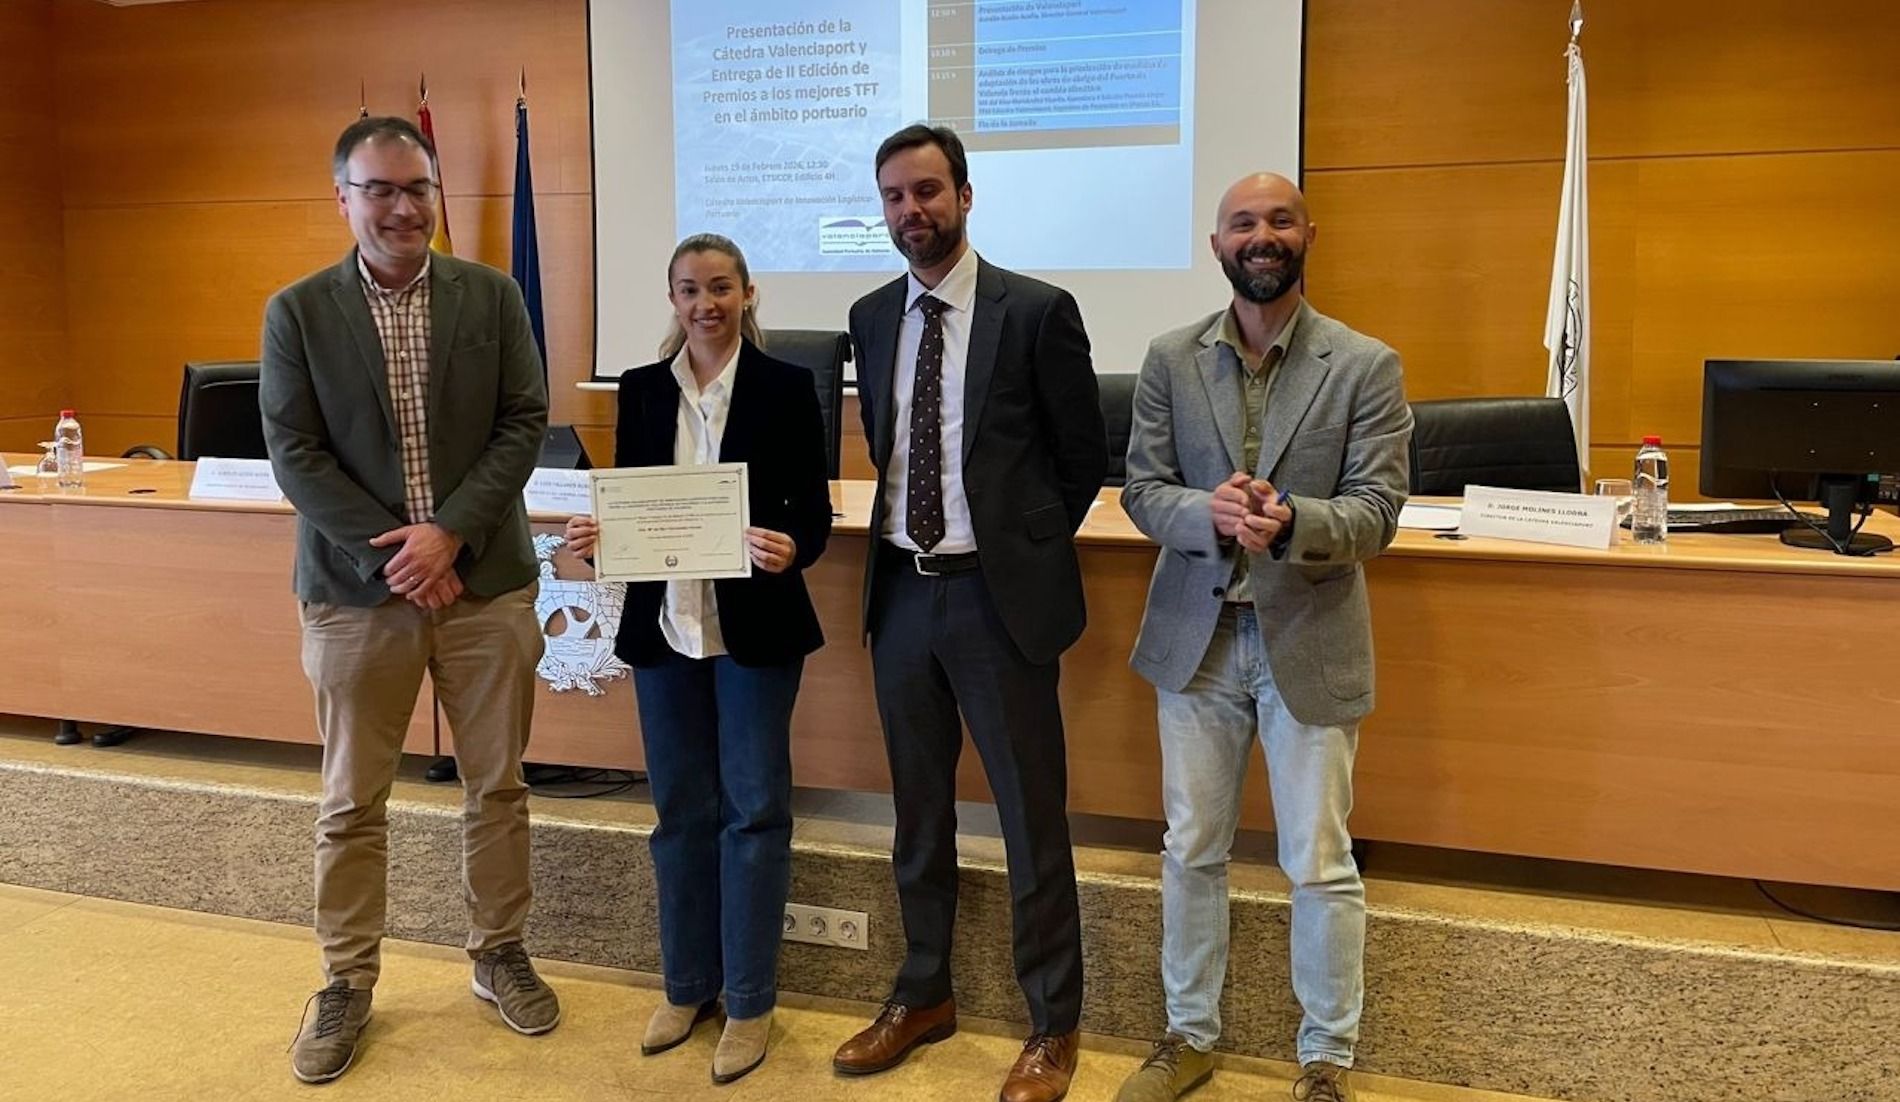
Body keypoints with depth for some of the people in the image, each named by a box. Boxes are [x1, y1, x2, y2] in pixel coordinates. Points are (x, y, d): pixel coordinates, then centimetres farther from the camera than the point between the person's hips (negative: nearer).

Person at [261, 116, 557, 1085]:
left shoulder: (492, 295, 2)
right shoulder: (297, 311, 0)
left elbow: (525, 423, -3)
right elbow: (294, 454, -4)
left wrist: (449, 532, -13)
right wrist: (391, 553, -13)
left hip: (486, 583, 1)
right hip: (355, 589, -1)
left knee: (497, 785, 11)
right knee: (351, 803, 9)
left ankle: (498, 952, 29)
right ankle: (347, 980, 26)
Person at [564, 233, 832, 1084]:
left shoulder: (786, 386, -4)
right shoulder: (641, 388, 6)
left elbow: (814, 509, -6)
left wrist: (791, 550, -27)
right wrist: (598, 532, -12)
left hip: (754, 627, -3)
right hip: (664, 625, 4)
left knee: (753, 809, 5)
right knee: (680, 808, 13)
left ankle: (749, 1002, 18)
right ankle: (687, 986, 29)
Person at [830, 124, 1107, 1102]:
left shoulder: (1037, 312, -8)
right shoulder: (872, 317, 8)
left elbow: (1084, 457, -1)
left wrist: (1022, 547, 4)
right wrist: (901, 533, 9)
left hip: (998, 595, -5)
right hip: (901, 590, 5)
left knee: (1032, 818, 4)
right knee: (918, 809, 17)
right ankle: (923, 995, 34)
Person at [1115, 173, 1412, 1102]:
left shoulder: (1365, 366, -5)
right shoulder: (1171, 359, 2)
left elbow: (1377, 512, -9)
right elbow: (1142, 489, 0)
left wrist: (1291, 521, -29)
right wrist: (1209, 513, -21)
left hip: (1309, 641, -2)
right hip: (1196, 636, 3)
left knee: (1320, 866, 7)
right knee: (1191, 851, 14)